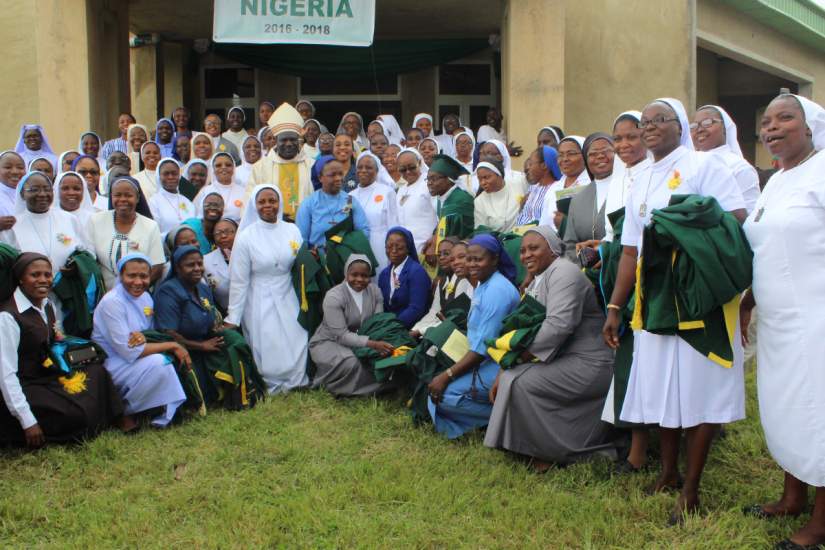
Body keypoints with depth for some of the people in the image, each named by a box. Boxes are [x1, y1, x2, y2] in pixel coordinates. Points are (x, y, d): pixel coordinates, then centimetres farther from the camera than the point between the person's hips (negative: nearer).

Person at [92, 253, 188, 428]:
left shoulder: (146, 297, 4)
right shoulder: (112, 302, -20)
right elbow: (127, 351, -23)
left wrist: (143, 338, -17)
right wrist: (172, 345, -20)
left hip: (132, 360, 7)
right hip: (109, 364, -7)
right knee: (158, 362, -28)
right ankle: (123, 411, -9)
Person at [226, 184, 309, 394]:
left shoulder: (292, 230, 3)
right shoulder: (246, 237, -5)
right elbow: (239, 280, -4)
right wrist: (233, 318, -4)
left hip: (288, 300, 2)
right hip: (260, 303, -2)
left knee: (296, 345, -5)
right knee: (267, 349, -3)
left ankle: (295, 383, 17)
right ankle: (270, 386, 19)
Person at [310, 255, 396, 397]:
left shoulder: (375, 291, -6)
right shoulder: (334, 297, -22)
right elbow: (341, 336, -26)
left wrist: (381, 344, -32)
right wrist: (373, 344, -37)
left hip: (359, 341, 5)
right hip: (328, 342, -5)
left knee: (383, 356, -21)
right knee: (350, 363, -34)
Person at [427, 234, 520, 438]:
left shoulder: (496, 290, -19)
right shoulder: (482, 286, 13)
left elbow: (484, 346, -23)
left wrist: (447, 375, -20)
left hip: (498, 368, -10)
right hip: (483, 362, 10)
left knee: (443, 395, -18)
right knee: (434, 388, 7)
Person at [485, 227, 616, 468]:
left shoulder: (564, 272, -13)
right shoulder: (537, 281, 17)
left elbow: (559, 325, -25)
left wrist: (520, 355, -19)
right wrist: (504, 371, 0)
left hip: (588, 365, -9)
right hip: (563, 361, 9)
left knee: (520, 383, -20)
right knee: (510, 378, -3)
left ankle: (557, 452, -5)